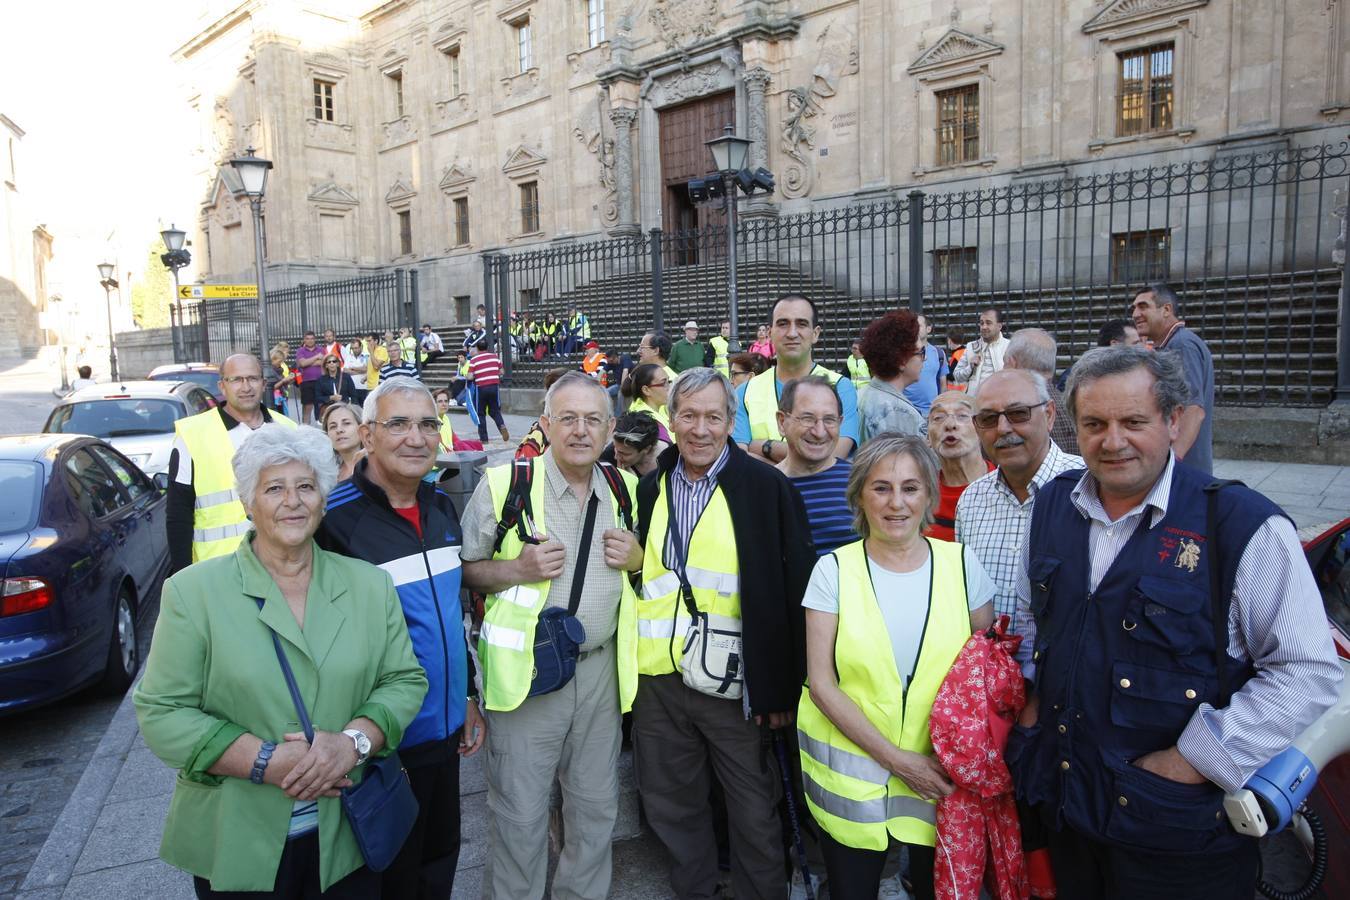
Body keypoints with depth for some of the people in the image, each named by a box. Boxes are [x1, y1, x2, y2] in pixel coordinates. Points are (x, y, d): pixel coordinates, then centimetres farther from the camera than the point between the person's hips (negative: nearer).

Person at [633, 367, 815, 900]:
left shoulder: (767, 488, -8)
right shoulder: (651, 488, 5)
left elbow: (792, 592, -9)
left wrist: (780, 689, -11)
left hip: (734, 682, -4)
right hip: (658, 679, 4)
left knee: (755, 813, 11)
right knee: (670, 806, 19)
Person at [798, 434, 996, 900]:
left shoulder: (961, 563, -5)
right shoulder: (834, 570, -9)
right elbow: (821, 684, -10)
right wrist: (895, 758, -15)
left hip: (941, 773, 2)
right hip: (850, 773, -1)